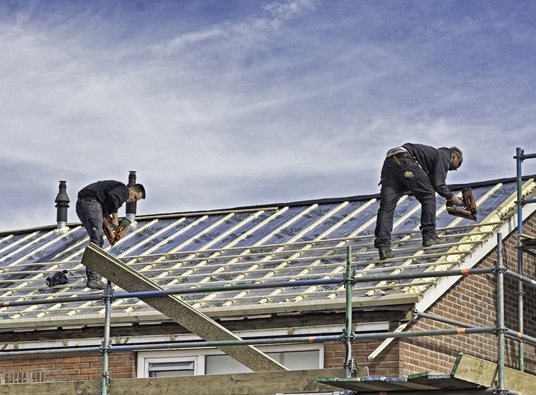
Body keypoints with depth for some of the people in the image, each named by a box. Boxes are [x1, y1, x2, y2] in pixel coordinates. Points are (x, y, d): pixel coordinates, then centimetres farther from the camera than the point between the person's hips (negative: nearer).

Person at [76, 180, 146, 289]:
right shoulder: (124, 190, 2)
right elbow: (112, 197, -20)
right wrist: (115, 218, -11)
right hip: (92, 202, -10)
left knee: (97, 240, 14)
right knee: (97, 241, -12)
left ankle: (91, 276, 9)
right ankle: (94, 279, -19)